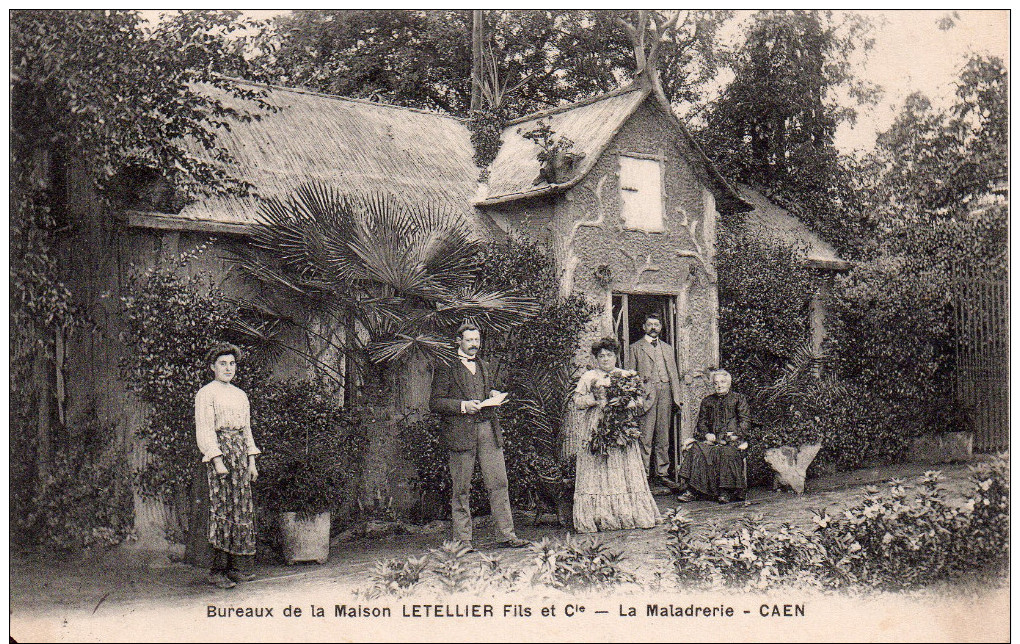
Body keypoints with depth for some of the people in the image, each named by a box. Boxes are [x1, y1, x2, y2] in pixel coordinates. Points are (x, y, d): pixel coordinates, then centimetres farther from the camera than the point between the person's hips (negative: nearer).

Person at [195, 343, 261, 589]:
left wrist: (251, 461, 14)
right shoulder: (206, 393, -2)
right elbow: (204, 430, -9)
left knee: (242, 507, 4)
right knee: (222, 506, -9)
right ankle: (217, 571, -5)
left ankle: (238, 567, 8)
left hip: (240, 451, 7)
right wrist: (217, 460, -17)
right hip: (219, 450, -7)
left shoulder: (240, 395, 19)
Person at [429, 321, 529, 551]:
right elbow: (435, 402, -4)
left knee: (499, 484, 1)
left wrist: (493, 395, 8)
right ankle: (462, 539, 9)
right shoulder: (446, 367, 1)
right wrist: (463, 406, -15)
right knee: (461, 490, 1)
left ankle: (507, 535, 6)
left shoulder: (484, 366, 21)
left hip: (488, 429, 5)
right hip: (460, 432, -5)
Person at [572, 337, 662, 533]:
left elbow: (639, 399, 13)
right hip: (596, 428, -2)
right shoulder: (588, 377, 8)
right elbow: (577, 400, 2)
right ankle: (599, 515, -4)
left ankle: (629, 513, 4)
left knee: (627, 470, -1)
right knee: (598, 471, -6)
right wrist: (597, 399, -11)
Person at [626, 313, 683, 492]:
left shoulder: (667, 349, 21)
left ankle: (662, 474, 11)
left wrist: (677, 397, 8)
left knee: (663, 437, 5)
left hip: (665, 393, 4)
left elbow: (674, 374, 19)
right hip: (645, 392, -4)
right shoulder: (636, 348, 9)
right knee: (645, 437, -7)